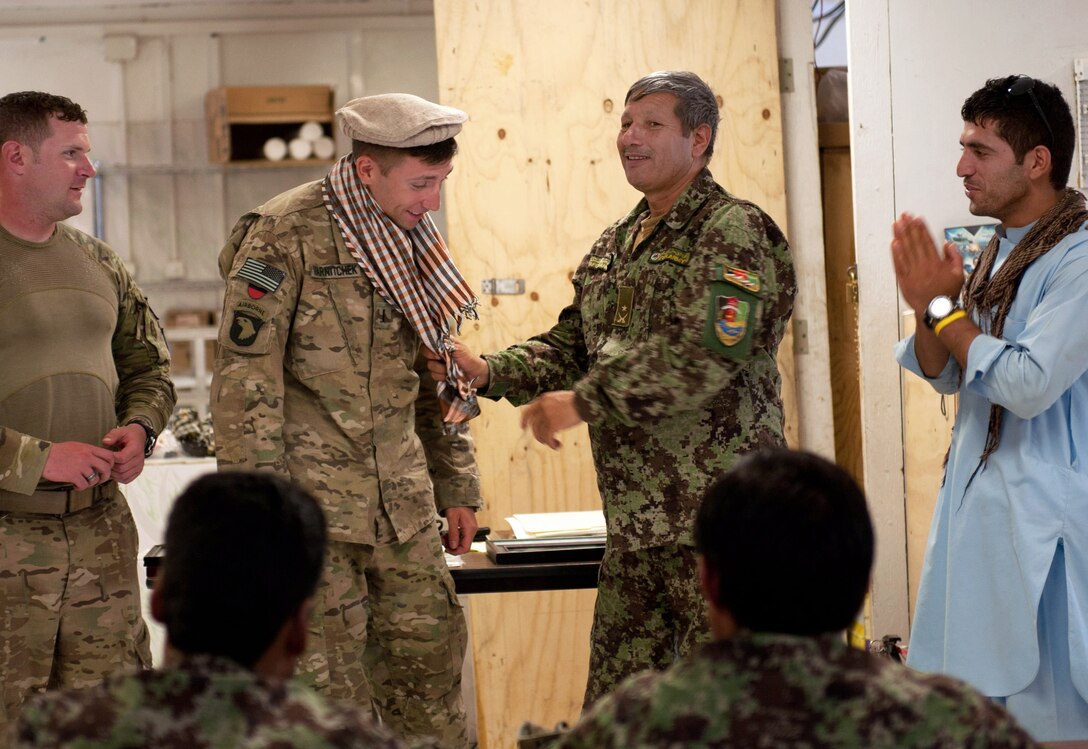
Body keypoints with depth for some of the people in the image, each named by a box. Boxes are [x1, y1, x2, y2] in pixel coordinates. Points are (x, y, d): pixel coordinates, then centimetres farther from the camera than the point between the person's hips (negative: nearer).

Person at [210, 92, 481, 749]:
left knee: (430, 661, 9)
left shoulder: (414, 241, 11)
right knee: (329, 693, -3)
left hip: (403, 502, 7)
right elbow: (245, 377, -13)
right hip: (312, 501, -6)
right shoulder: (286, 236, -11)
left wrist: (457, 485, 19)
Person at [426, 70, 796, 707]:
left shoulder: (736, 233, -10)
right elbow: (572, 344, 21)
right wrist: (490, 372, 3)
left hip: (715, 515, -8)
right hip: (635, 515, 9)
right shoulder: (615, 246, 18)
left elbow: (705, 356, -22)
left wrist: (583, 402, -18)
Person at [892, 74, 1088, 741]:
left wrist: (944, 307, -13)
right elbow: (945, 376, 15)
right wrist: (930, 306, -4)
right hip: (978, 503, 9)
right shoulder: (1000, 252, 11)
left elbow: (1029, 383, -24)